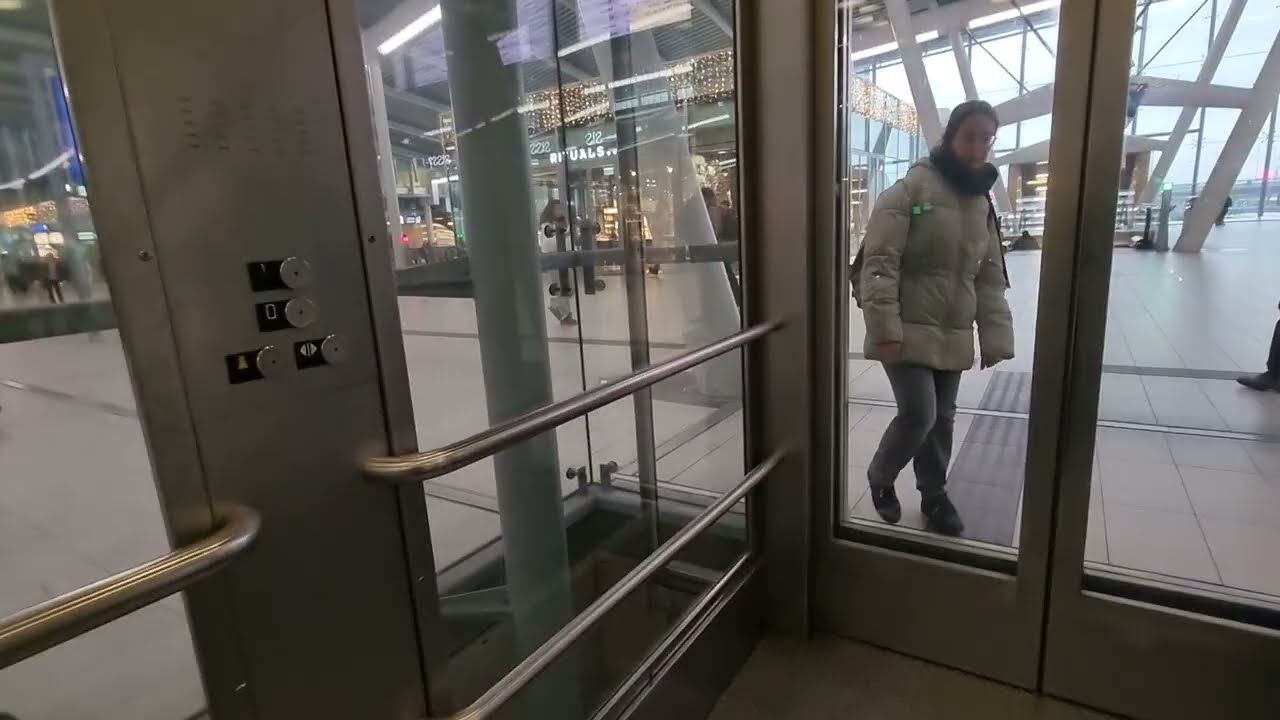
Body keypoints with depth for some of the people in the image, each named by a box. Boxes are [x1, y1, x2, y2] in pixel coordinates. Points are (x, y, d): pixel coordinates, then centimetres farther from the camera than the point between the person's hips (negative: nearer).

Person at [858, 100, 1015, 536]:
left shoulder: (982, 202, 12)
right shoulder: (911, 188, -9)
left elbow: (990, 279, 14)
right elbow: (879, 262, -16)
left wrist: (996, 336, 7)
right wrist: (884, 328, -22)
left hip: (953, 336, 6)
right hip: (908, 331, -6)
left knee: (942, 419, 13)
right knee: (918, 414, -10)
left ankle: (934, 495, 33)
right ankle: (880, 477, 19)